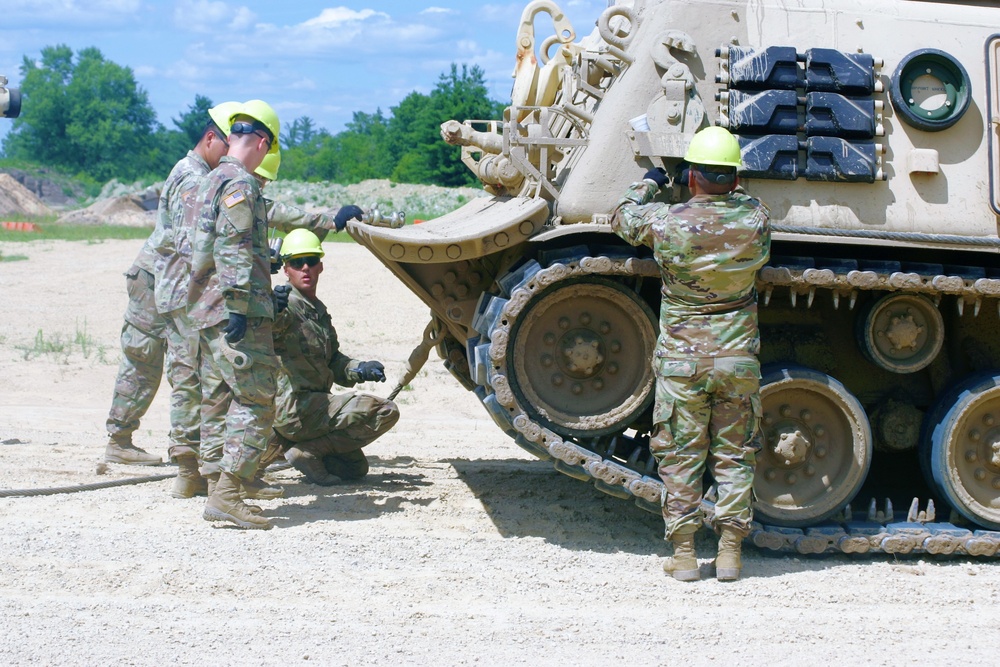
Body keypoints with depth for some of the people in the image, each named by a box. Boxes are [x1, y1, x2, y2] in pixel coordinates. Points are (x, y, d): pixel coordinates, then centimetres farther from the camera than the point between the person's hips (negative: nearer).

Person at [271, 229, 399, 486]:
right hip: (292, 407, -9)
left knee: (355, 467, 20)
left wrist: (359, 370, 4)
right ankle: (310, 452, -15)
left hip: (314, 405, 9)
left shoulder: (319, 311, 17)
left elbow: (331, 361, 23)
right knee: (385, 411, -16)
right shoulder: (286, 306, -12)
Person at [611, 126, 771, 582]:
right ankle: (730, 552, 11)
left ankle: (683, 554, 8)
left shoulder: (665, 223, -13)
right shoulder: (755, 220, -8)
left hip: (681, 362, -2)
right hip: (738, 362, 2)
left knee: (680, 458, 7)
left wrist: (649, 183, 25)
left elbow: (623, 219, 9)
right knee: (734, 457, 11)